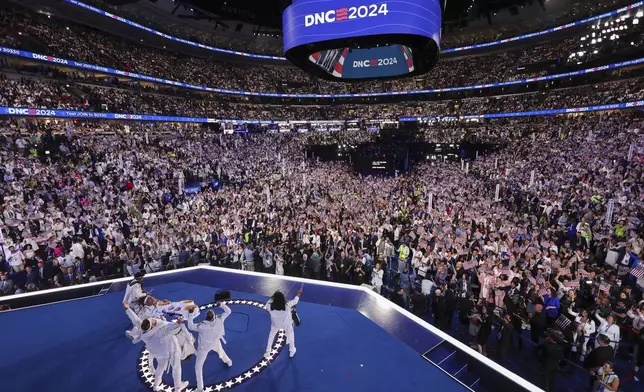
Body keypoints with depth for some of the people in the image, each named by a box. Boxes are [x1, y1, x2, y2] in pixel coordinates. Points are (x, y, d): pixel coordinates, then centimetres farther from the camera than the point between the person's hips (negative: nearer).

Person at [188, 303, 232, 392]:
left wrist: (190, 313, -27)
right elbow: (228, 311, -18)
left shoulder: (202, 326, -40)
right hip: (215, 343, 4)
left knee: (198, 366, 12)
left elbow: (190, 326, -26)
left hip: (204, 346, -4)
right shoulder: (219, 320, -32)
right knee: (220, 350, 38)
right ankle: (228, 362, 62)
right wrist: (220, 304, -11)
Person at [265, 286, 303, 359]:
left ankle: (267, 353, 42)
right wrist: (299, 293, -3)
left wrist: (274, 296, -9)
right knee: (290, 335, 29)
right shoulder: (287, 306, -38)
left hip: (275, 324, 1)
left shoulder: (269, 306, -36)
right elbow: (295, 301, -19)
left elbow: (268, 302, -9)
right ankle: (292, 351, 48)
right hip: (286, 324, -1)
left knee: (271, 336, 31)